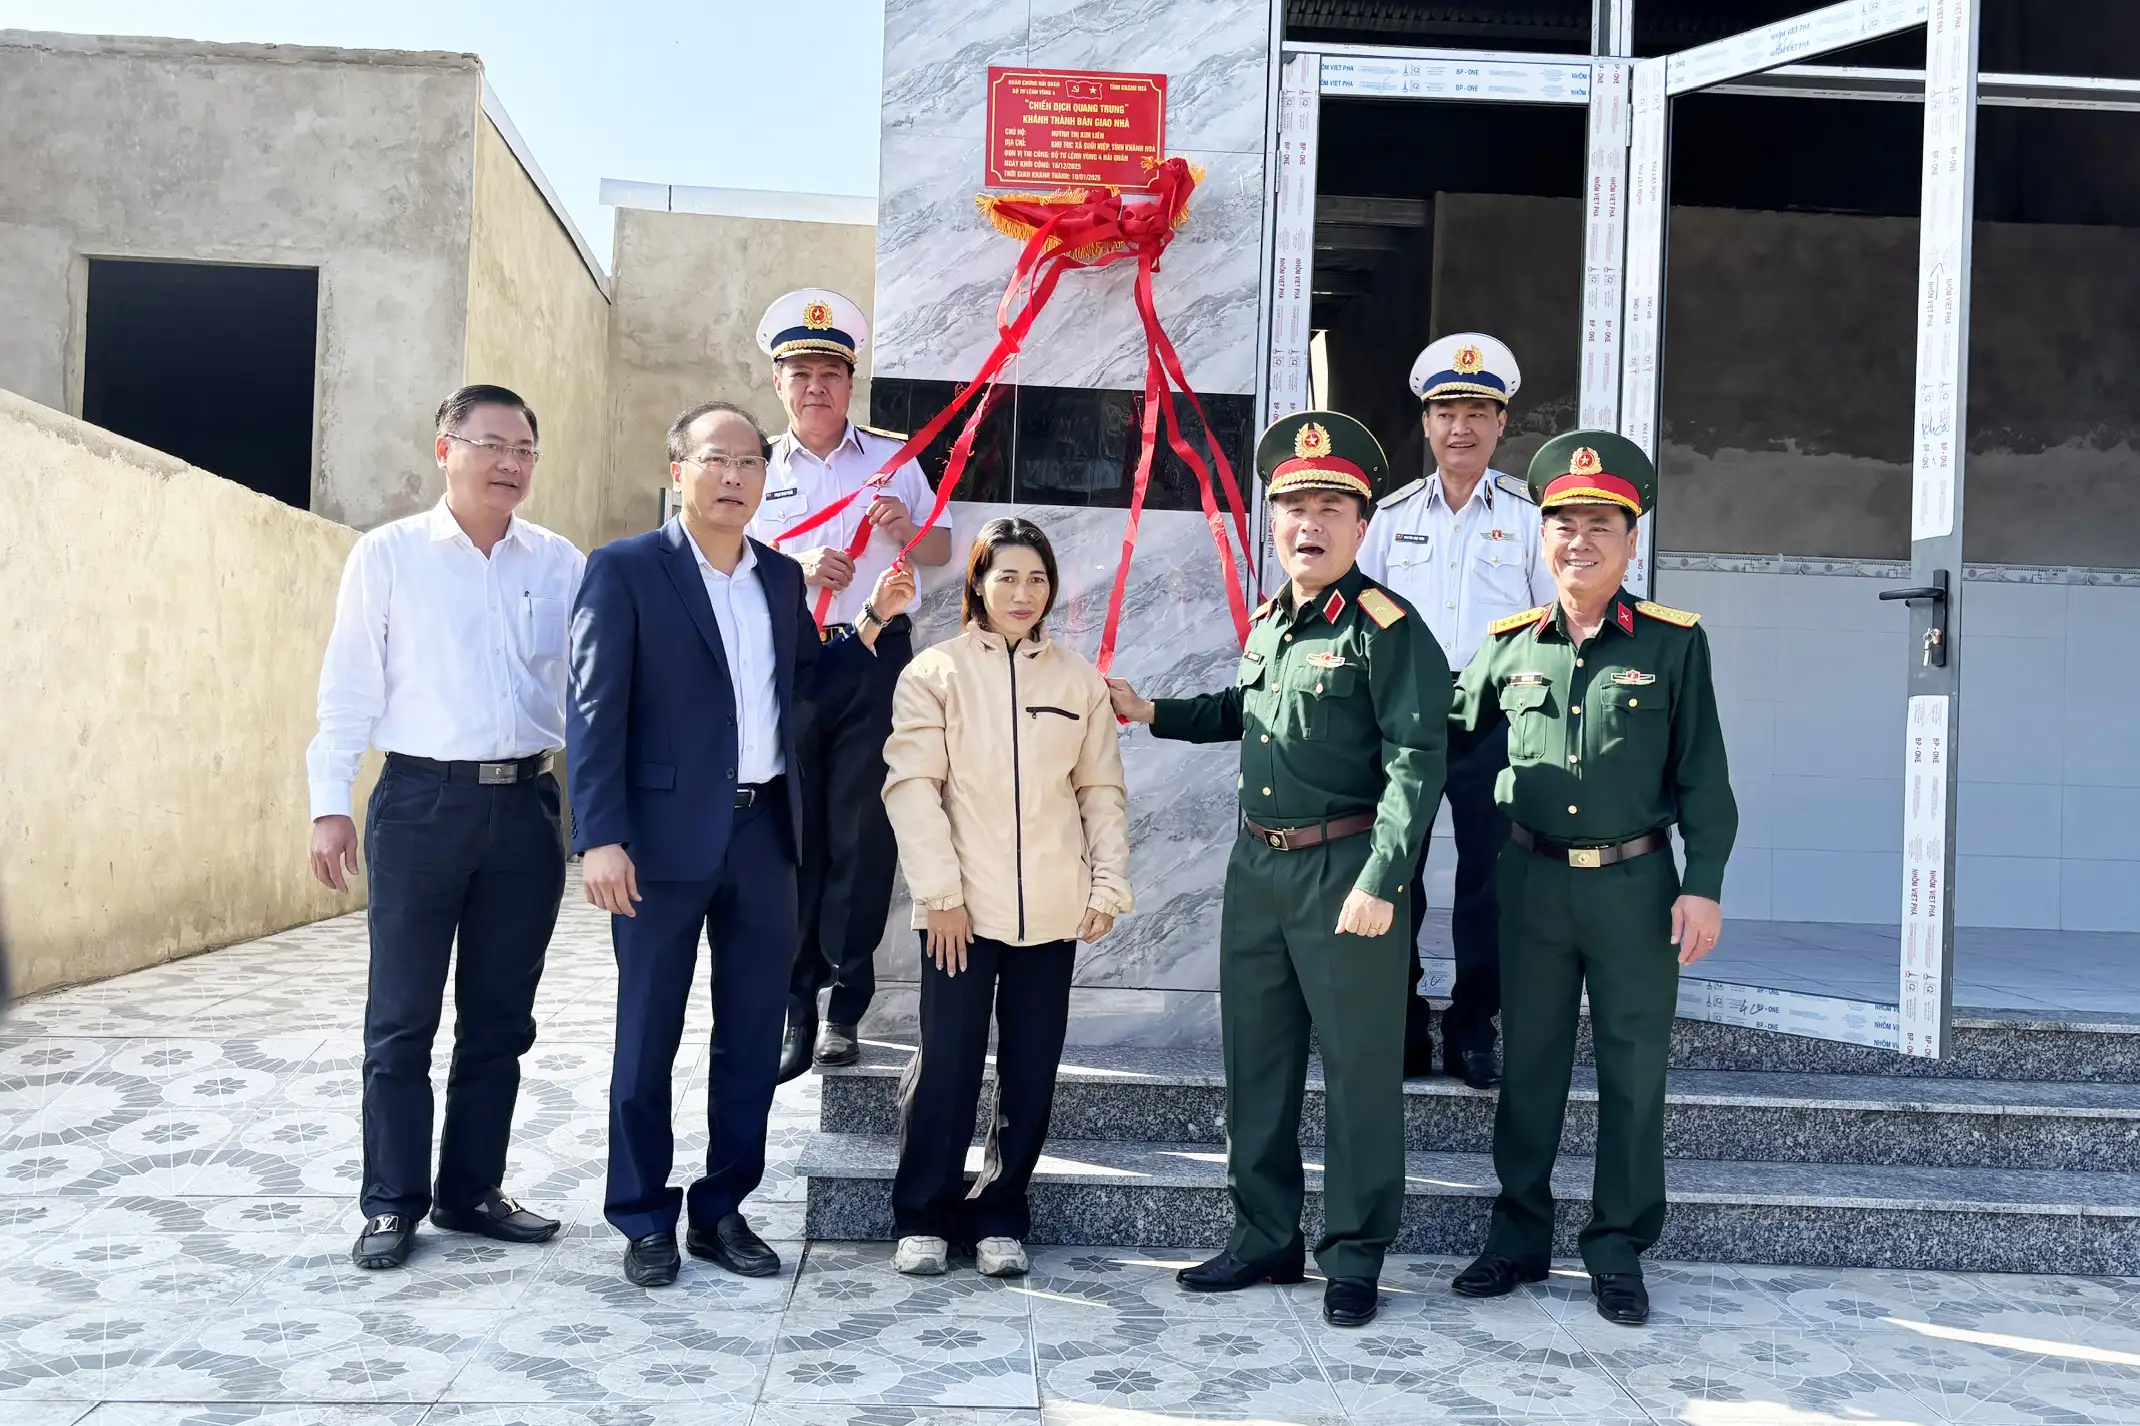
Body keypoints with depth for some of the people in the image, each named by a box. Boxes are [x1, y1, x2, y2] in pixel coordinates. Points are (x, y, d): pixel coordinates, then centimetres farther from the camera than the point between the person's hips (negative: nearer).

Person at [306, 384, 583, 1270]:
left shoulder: (559, 563, 6)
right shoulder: (387, 555, 0)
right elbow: (349, 690, 0)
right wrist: (330, 804, -5)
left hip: (525, 805, 3)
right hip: (421, 801, -3)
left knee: (500, 1018, 11)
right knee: (402, 1020, 5)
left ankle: (472, 1190, 25)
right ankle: (392, 1203, 18)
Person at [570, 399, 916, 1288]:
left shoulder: (781, 576, 12)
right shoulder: (625, 569, -6)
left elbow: (808, 681, 19)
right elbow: (596, 710, -11)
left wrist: (872, 620, 5)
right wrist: (600, 837, -18)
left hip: (764, 833, 5)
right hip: (665, 836, -5)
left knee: (752, 1036, 12)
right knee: (648, 1035, 8)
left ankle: (723, 1209, 26)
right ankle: (643, 1218, 21)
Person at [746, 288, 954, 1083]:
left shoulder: (893, 457, 10)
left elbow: (941, 553, 10)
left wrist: (906, 531, -11)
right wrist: (796, 567, -16)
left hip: (874, 661, 0)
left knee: (861, 835, 0)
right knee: (791, 834, 0)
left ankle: (844, 1009, 9)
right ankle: (794, 1010, 8)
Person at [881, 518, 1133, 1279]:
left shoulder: (1079, 679, 8)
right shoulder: (935, 672, 0)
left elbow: (1102, 788, 11)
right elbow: (912, 786, -5)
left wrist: (1109, 885, 4)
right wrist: (940, 891, -10)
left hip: (1050, 909, 3)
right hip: (961, 907, -2)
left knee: (1031, 1072, 7)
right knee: (947, 1064, 1)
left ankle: (1001, 1218, 20)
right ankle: (923, 1217, 16)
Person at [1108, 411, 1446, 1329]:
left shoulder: (1386, 627, -11)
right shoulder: (1266, 623, 12)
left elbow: (1415, 760, -17)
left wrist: (1381, 880, -23)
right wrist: (1151, 713, 23)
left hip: (1346, 871, -7)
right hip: (1257, 866, 8)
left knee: (1359, 1069, 2)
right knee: (1256, 1060, 14)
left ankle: (1355, 1257, 17)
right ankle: (1265, 1237, 29)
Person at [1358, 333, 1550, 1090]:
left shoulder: (1529, 516, 3)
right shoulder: (1392, 516, 8)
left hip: (1497, 724, -2)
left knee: (1488, 881, 4)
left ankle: (1472, 1029, 18)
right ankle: (1400, 1028, 16)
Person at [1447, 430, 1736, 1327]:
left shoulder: (1673, 643, -1)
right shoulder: (1508, 645, 5)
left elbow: (1702, 776, -1)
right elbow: (1446, 728, 19)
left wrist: (1703, 885, -7)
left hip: (1634, 884, -2)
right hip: (1532, 882, 2)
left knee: (1633, 1074, 6)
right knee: (1528, 1065, 10)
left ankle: (1618, 1252, 20)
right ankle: (1519, 1237, 24)